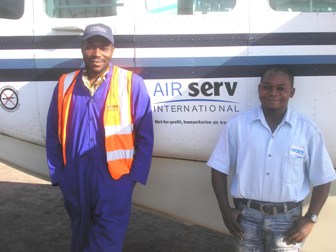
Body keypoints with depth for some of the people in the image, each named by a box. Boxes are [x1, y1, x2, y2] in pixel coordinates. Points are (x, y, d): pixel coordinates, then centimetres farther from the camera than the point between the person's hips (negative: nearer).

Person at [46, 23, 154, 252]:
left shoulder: (131, 83, -5)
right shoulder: (66, 84, 6)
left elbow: (145, 136, -3)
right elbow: (53, 135, 10)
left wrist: (135, 175, -6)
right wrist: (57, 174, 7)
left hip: (114, 176, -4)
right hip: (75, 176, 4)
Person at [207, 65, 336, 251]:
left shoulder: (307, 130, -4)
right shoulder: (237, 124, -4)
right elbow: (219, 169, 1)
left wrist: (310, 219, -4)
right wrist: (225, 210, -3)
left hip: (287, 217, 0)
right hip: (247, 215, 1)